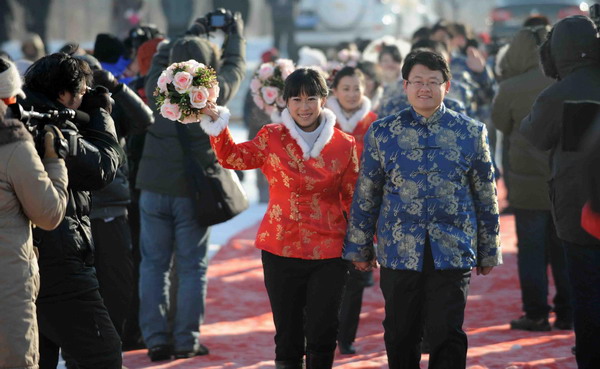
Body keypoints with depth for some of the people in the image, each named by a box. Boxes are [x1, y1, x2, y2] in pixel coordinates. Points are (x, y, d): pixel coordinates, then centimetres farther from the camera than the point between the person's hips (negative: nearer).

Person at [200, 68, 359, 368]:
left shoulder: (344, 145, 1)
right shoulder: (272, 138, 2)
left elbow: (354, 198, 6)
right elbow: (234, 158, -6)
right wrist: (216, 123, -17)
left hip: (328, 252, -1)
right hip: (281, 250, 1)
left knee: (322, 335, 2)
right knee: (287, 335, 8)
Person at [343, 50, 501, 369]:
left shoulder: (471, 133, 5)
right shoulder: (381, 133, 4)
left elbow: (486, 197, 10)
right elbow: (365, 196, 8)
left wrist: (489, 251, 11)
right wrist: (359, 249, 9)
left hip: (453, 254, 0)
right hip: (399, 253, 1)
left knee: (448, 337, -2)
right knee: (400, 337, 8)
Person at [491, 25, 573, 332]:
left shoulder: (511, 88, -11)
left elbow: (501, 125, 4)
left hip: (529, 180, -3)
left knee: (532, 250, 5)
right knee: (564, 249, 11)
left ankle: (536, 315, 5)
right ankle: (567, 314, 13)